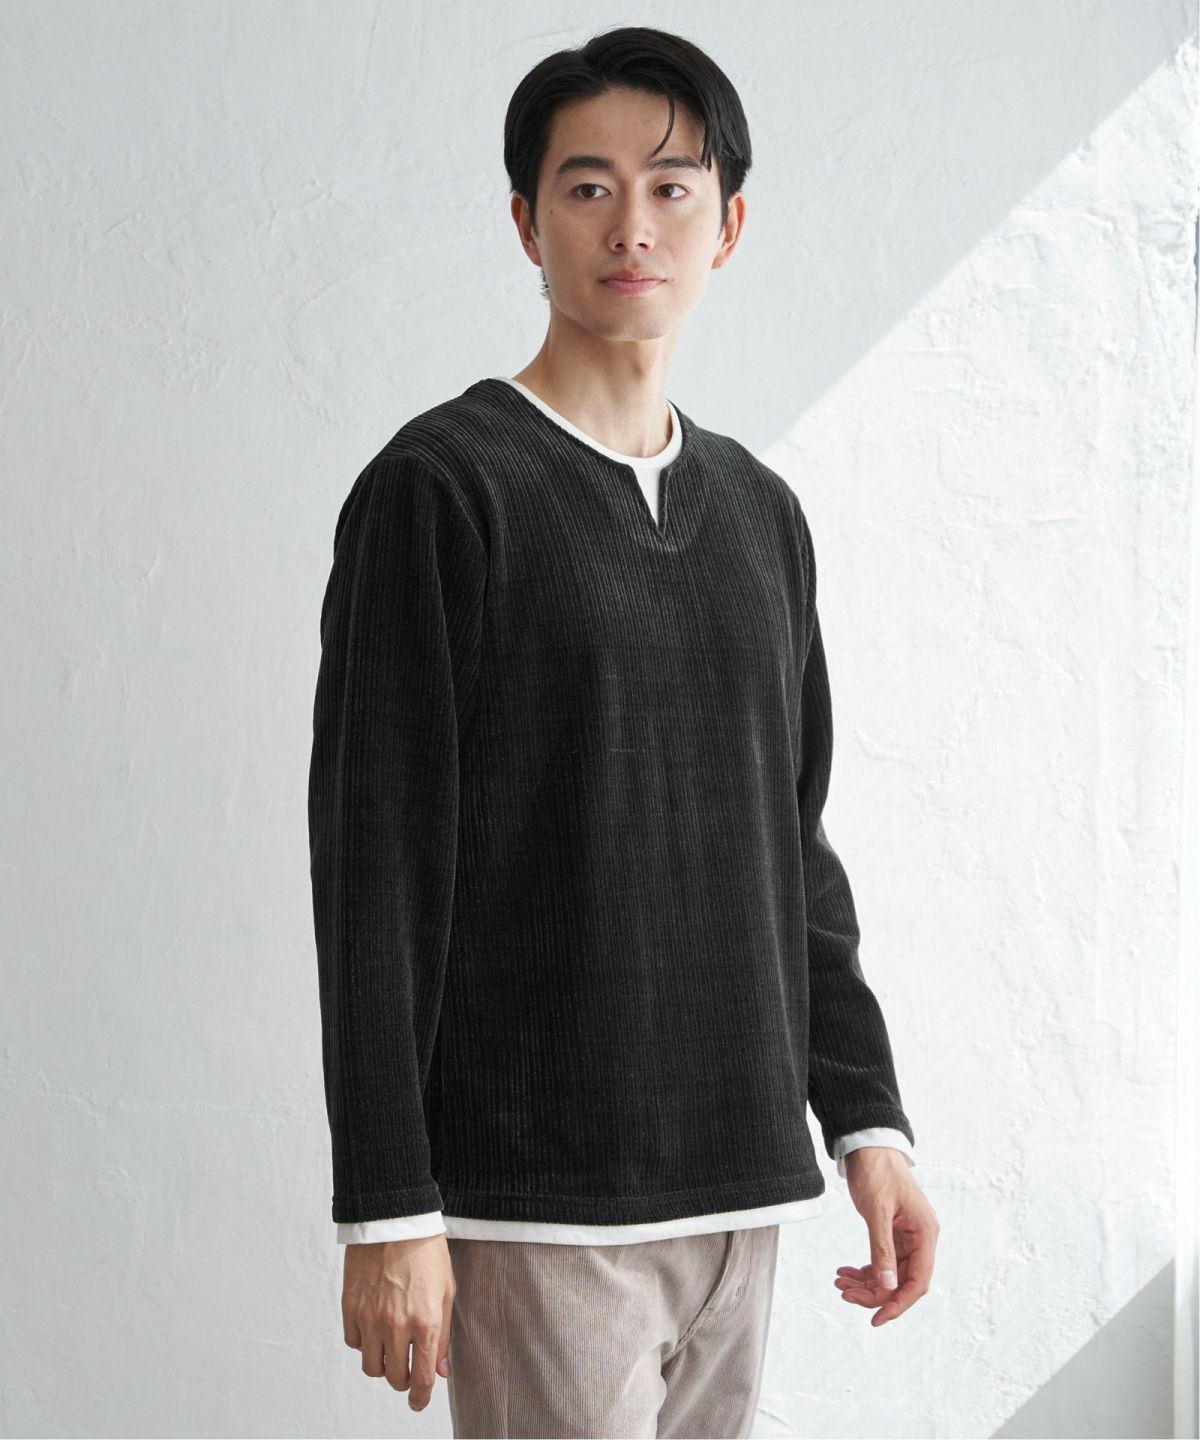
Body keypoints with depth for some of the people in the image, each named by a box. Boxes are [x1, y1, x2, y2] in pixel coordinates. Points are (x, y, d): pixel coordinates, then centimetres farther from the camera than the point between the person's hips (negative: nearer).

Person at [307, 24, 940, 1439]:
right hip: (537, 1195, -6)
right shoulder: (439, 486, -5)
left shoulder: (760, 512, 13)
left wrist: (867, 1114, 11)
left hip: (737, 1182, 6)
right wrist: (387, 1210, -13)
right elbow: (372, 861, -9)